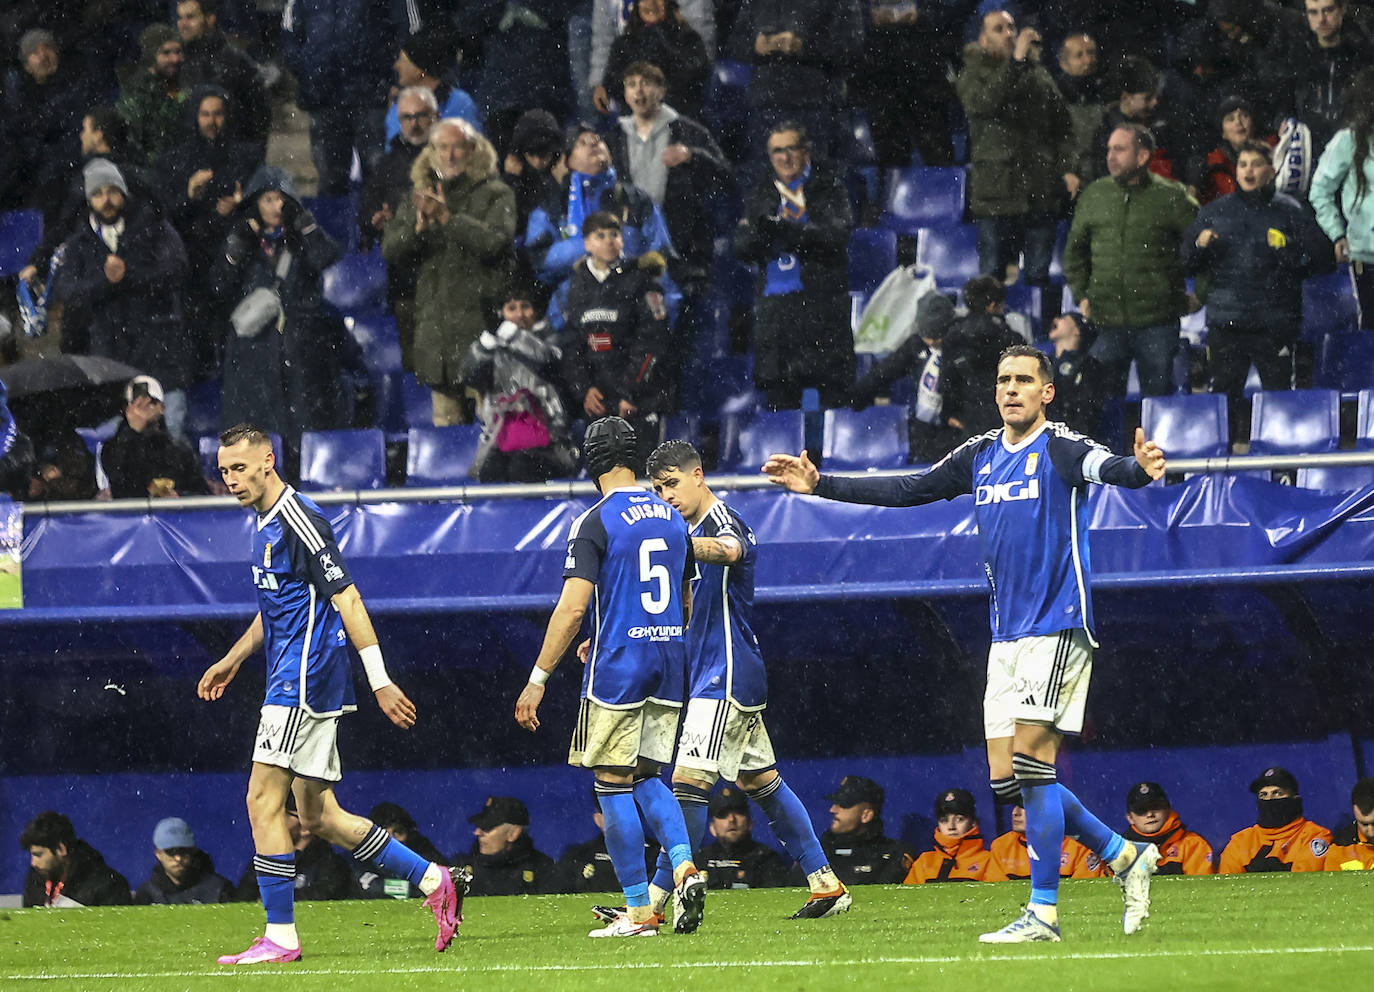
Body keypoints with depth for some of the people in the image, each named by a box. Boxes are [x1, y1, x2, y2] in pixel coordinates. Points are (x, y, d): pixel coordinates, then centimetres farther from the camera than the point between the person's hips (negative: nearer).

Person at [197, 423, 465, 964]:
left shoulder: (299, 521, -14)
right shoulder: (266, 523, 16)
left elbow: (347, 601, -17)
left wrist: (380, 680, -20)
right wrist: (233, 660, 31)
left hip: (304, 683, -10)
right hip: (293, 681, 10)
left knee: (264, 799, -9)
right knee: (318, 817, 10)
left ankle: (279, 937, -7)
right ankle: (436, 882, 15)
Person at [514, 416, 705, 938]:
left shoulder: (595, 523, -9)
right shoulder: (672, 518, 11)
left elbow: (573, 606, -16)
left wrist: (538, 679, -11)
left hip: (616, 668, -6)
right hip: (669, 662, 6)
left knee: (614, 785, 1)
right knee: (647, 777, 15)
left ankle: (638, 910, -2)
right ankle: (685, 867, -10)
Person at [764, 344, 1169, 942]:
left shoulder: (1060, 449, -8)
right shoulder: (981, 456, 13)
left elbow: (1107, 468, -28)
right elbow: (908, 491, 21)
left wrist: (1141, 470, -51)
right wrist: (821, 485, 22)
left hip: (1058, 626, -8)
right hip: (1007, 634, 8)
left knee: (1031, 761, -13)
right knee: (1007, 780, 5)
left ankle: (1043, 912, -8)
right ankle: (1124, 856, 18)